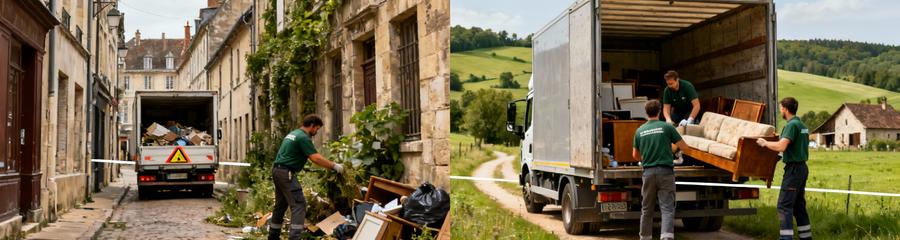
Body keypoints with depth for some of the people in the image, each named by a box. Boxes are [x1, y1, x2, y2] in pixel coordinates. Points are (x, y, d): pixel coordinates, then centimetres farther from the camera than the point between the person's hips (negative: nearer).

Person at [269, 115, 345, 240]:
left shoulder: (293, 133, 19)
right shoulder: (303, 137, -12)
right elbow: (316, 158, -20)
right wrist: (334, 166, -13)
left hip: (277, 170, 10)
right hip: (286, 173, -10)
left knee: (281, 205, 17)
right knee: (299, 204, -11)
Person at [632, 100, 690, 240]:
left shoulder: (640, 131, 8)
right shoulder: (667, 127, -2)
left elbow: (635, 155, 18)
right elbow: (684, 147, 5)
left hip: (648, 172, 3)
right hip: (665, 172, -3)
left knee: (647, 209, 14)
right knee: (667, 208, -6)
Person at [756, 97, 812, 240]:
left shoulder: (792, 125, -16)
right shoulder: (802, 125, 13)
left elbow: (781, 146, -27)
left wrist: (765, 143, -12)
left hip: (794, 168, -10)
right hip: (802, 167, 10)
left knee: (784, 205, -9)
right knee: (799, 205, 15)